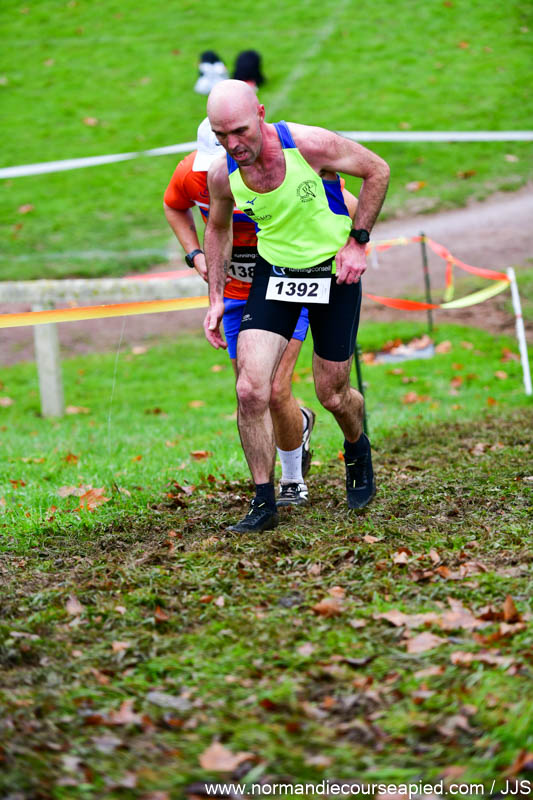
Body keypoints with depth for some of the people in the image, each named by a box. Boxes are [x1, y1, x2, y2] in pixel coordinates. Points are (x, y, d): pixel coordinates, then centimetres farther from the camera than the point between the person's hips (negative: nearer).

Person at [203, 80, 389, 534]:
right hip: (273, 274, 2)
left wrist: (357, 241, -12)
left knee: (332, 396, 6)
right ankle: (264, 503, -1)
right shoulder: (222, 175, -13)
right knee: (251, 391, -14)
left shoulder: (310, 144, -24)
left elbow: (377, 170, -7)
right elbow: (218, 228, 10)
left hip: (334, 271, -2)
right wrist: (216, 299, 6)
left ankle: (358, 450, 42)